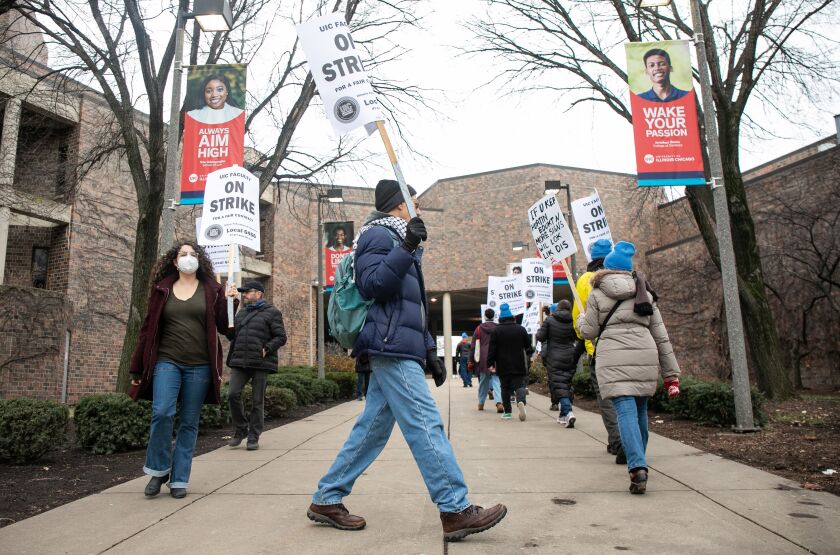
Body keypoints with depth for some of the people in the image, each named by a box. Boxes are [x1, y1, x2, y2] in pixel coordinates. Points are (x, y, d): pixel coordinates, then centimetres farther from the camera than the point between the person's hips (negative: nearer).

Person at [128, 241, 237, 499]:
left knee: (189, 423, 4)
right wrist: (137, 369, 8)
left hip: (199, 366, 0)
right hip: (167, 362, 0)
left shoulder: (211, 289, 6)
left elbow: (223, 327, 3)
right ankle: (159, 470, 6)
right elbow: (148, 329, 9)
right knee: (162, 413, -16)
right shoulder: (162, 289, 9)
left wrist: (230, 302, -13)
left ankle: (179, 479, 15)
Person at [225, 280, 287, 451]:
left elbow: (281, 337, -4)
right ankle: (240, 429, 13)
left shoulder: (271, 312, 0)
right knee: (233, 394, -7)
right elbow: (230, 335, 27)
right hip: (239, 362, 5)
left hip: (260, 363, -5)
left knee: (257, 401, 2)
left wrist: (267, 349, -16)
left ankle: (253, 437, 13)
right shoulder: (241, 313, 20)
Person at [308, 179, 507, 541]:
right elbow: (371, 285, -19)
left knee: (372, 429, 10)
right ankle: (456, 511, -6)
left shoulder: (397, 239, 27)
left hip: (396, 351, 10)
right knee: (426, 426, -10)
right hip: (391, 348, -10)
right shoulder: (378, 234, -2)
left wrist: (429, 350, 21)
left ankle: (326, 499, 18)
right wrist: (407, 248, -23)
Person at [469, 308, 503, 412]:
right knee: (496, 380, -4)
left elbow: (473, 346, 5)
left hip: (483, 359, 1)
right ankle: (499, 402, -22)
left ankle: (481, 403, 25)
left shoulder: (479, 328, 4)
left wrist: (471, 361, 10)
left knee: (483, 382, 13)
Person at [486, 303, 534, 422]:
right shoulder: (521, 329, 2)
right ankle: (521, 401, -29)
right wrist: (530, 352, 32)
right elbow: (528, 345, 11)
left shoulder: (496, 331, -3)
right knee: (519, 385, 2)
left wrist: (490, 363, 1)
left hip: (503, 366, 0)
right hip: (519, 366, 1)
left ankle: (507, 412, 13)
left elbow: (492, 350, -5)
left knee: (505, 388, 11)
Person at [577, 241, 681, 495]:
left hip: (614, 359, -4)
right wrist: (671, 373, 15)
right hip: (645, 356, 4)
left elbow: (589, 331, 5)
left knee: (626, 411, -7)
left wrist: (581, 319, 28)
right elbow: (661, 335, 13)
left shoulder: (597, 295, 6)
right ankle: (638, 461, 33)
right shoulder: (645, 294, 15)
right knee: (640, 409, 18)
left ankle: (638, 468, -21)